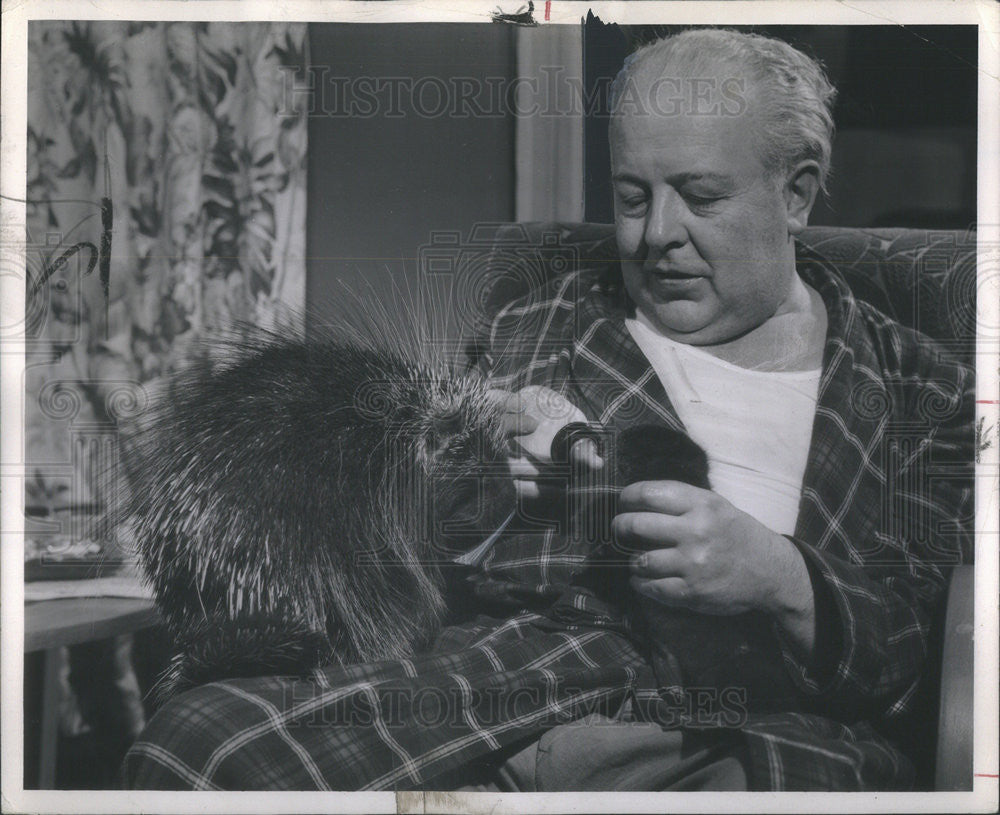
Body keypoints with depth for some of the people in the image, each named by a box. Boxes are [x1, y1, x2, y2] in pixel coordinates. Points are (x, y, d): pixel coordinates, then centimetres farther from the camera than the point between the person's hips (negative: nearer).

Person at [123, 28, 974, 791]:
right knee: (194, 742, -26)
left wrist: (779, 579, -13)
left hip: (764, 726, -1)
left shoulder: (915, 387, 16)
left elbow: (920, 659, 7)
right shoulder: (544, 325, 22)